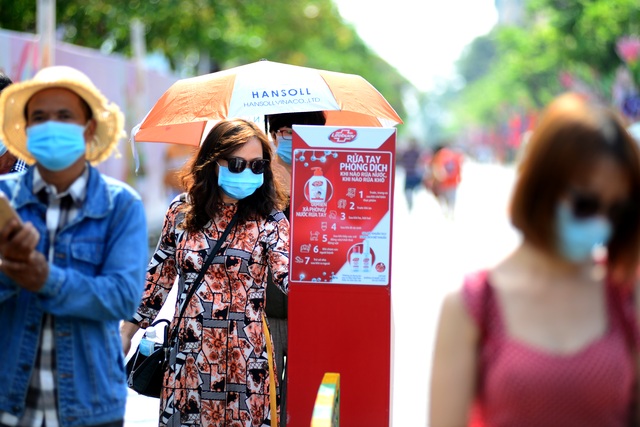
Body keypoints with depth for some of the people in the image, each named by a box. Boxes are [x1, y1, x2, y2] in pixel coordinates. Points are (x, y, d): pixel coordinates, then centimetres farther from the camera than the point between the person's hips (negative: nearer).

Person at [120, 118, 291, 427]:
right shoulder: (181, 210, 3)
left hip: (244, 357, -2)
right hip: (188, 354, 3)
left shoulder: (268, 220, -5)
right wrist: (128, 331, 15)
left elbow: (291, 277, -18)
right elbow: (158, 275, 12)